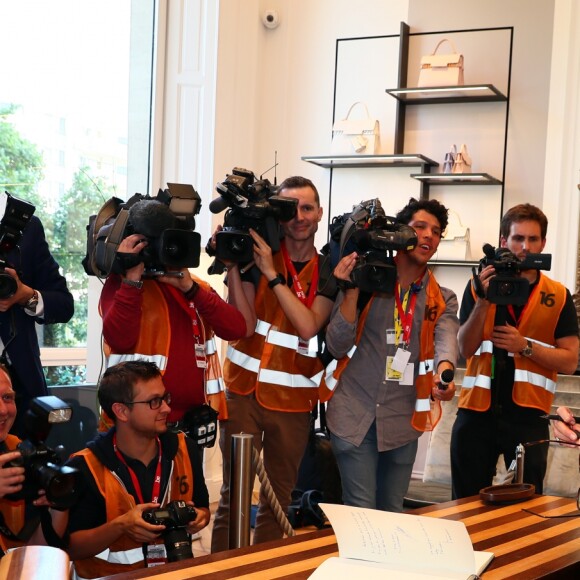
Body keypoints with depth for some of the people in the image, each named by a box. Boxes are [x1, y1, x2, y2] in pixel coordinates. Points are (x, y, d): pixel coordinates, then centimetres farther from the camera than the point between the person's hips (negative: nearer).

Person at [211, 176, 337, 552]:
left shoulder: (327, 271, 4)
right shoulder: (256, 252, 0)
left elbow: (308, 326, -13)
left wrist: (272, 273, -17)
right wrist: (232, 265, -17)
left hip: (294, 400, 2)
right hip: (245, 390, -2)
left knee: (279, 499, 9)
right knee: (234, 493, -2)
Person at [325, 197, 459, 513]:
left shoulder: (442, 300, 8)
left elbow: (446, 340, -13)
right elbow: (337, 346, -5)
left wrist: (444, 371, -36)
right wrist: (352, 289, -15)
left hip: (403, 420, 3)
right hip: (355, 415, -3)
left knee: (392, 512, 14)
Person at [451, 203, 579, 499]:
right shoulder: (479, 285, 4)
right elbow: (466, 349, -4)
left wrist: (525, 346, -14)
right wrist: (484, 301, -17)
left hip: (528, 415, 0)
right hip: (476, 411, 1)